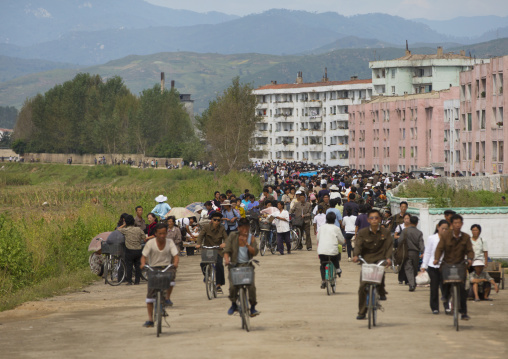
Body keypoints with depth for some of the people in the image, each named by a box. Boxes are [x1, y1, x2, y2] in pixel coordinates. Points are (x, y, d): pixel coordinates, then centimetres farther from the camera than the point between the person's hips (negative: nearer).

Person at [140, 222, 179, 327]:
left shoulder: (170, 243, -1)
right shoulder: (150, 243, -4)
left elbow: (176, 255, -10)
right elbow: (144, 256, -7)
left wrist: (175, 263, -32)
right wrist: (143, 263, -29)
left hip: (167, 267, 0)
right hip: (154, 268, 0)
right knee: (150, 294, -8)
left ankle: (168, 297, -17)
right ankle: (150, 319, 0)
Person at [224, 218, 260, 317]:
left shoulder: (251, 238, 2)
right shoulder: (233, 236, 0)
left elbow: (255, 252, -8)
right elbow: (227, 250, -2)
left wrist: (246, 244, -22)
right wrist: (227, 260, -21)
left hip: (247, 265, 0)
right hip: (234, 265, 0)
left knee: (252, 286, -16)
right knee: (232, 286, -17)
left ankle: (253, 307, 2)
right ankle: (233, 304, 11)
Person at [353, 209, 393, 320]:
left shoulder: (385, 233, 4)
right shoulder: (362, 233, 2)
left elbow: (389, 246, -5)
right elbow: (358, 244, -10)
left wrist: (388, 258, -24)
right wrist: (356, 255, -29)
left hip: (380, 260, -1)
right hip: (366, 260, 1)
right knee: (363, 286, -6)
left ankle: (381, 292, -8)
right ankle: (362, 312, 5)